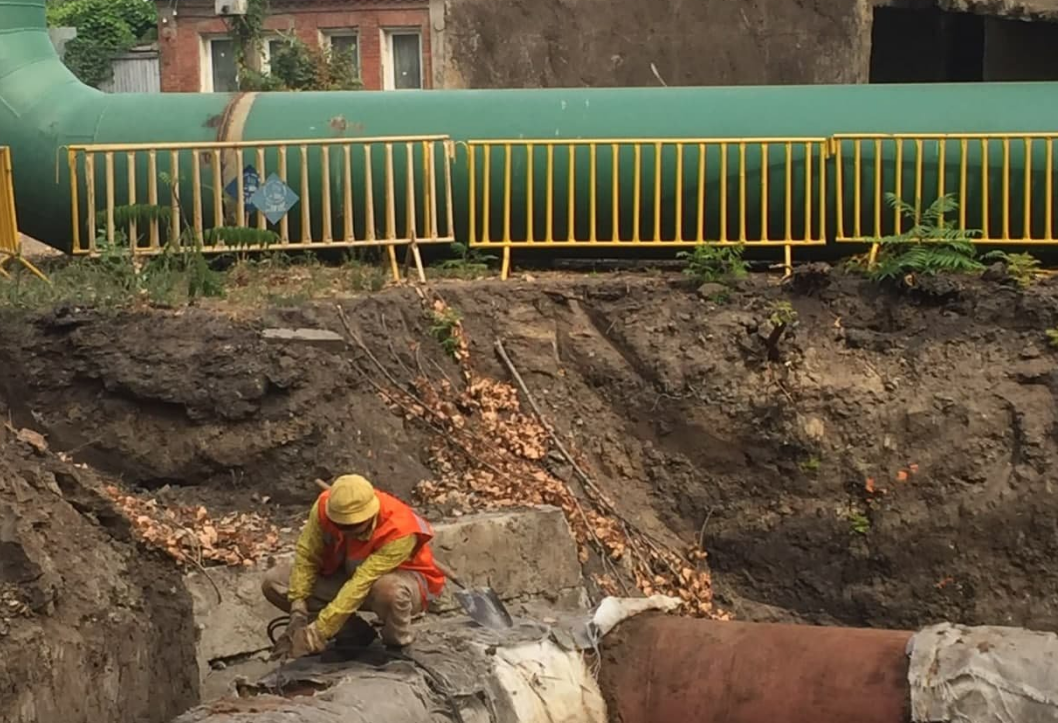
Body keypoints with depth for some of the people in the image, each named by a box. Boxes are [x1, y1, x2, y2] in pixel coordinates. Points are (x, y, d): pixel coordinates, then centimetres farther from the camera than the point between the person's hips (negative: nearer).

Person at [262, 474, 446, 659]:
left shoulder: (399, 531, -36)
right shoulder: (325, 506, -24)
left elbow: (361, 584, -40)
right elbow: (306, 556, -16)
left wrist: (317, 633, -42)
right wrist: (298, 611, -28)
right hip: (347, 574, 5)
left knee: (389, 590, -44)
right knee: (274, 581, -14)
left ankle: (398, 645, -10)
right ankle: (354, 632, -5)